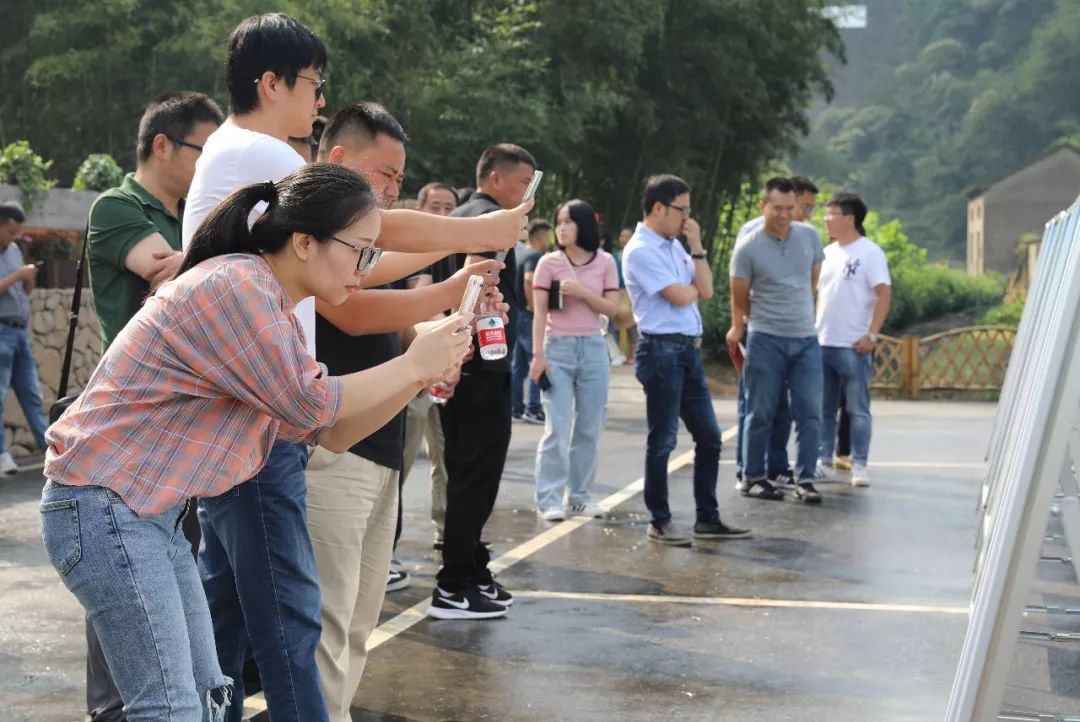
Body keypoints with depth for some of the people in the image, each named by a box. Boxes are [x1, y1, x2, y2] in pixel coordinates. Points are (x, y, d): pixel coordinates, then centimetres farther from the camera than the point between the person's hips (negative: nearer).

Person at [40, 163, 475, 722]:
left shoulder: (277, 311, 14)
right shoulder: (238, 285, -18)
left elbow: (331, 433, 11)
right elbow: (308, 403, -18)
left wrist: (422, 376, 1)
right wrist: (412, 365, -9)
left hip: (151, 512, 10)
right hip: (103, 506, -10)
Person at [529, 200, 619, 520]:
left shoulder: (605, 262, 4)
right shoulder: (549, 263, -1)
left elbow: (611, 308, 1)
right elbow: (540, 313, -3)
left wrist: (582, 292, -14)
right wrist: (538, 355, -9)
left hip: (594, 349, 2)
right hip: (558, 348, -2)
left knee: (590, 428, 6)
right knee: (557, 428, -6)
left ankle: (580, 495, 15)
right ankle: (550, 499, -2)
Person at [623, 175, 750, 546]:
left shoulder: (675, 247, 16)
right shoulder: (640, 251, -11)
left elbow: (706, 291, 10)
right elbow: (680, 296, -16)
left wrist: (697, 246, 4)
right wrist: (693, 287, 6)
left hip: (688, 349, 9)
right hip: (661, 350, -9)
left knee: (709, 435, 11)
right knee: (663, 440, -1)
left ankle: (708, 518, 19)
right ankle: (659, 522, 9)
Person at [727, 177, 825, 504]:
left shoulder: (810, 236, 3)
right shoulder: (748, 248, -8)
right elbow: (739, 300, 2)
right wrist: (740, 329, 12)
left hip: (806, 339, 3)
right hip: (766, 340, -3)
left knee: (810, 412, 0)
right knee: (761, 413, 4)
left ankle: (805, 479, 7)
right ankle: (753, 477, 15)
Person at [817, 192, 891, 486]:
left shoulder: (869, 252, -7)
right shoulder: (828, 252, 13)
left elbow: (884, 294, -11)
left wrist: (871, 335, -16)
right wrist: (813, 328, 11)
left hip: (853, 346, -6)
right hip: (822, 343, 7)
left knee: (858, 409, 0)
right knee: (823, 407, 11)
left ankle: (859, 465, 5)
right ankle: (822, 459, 18)